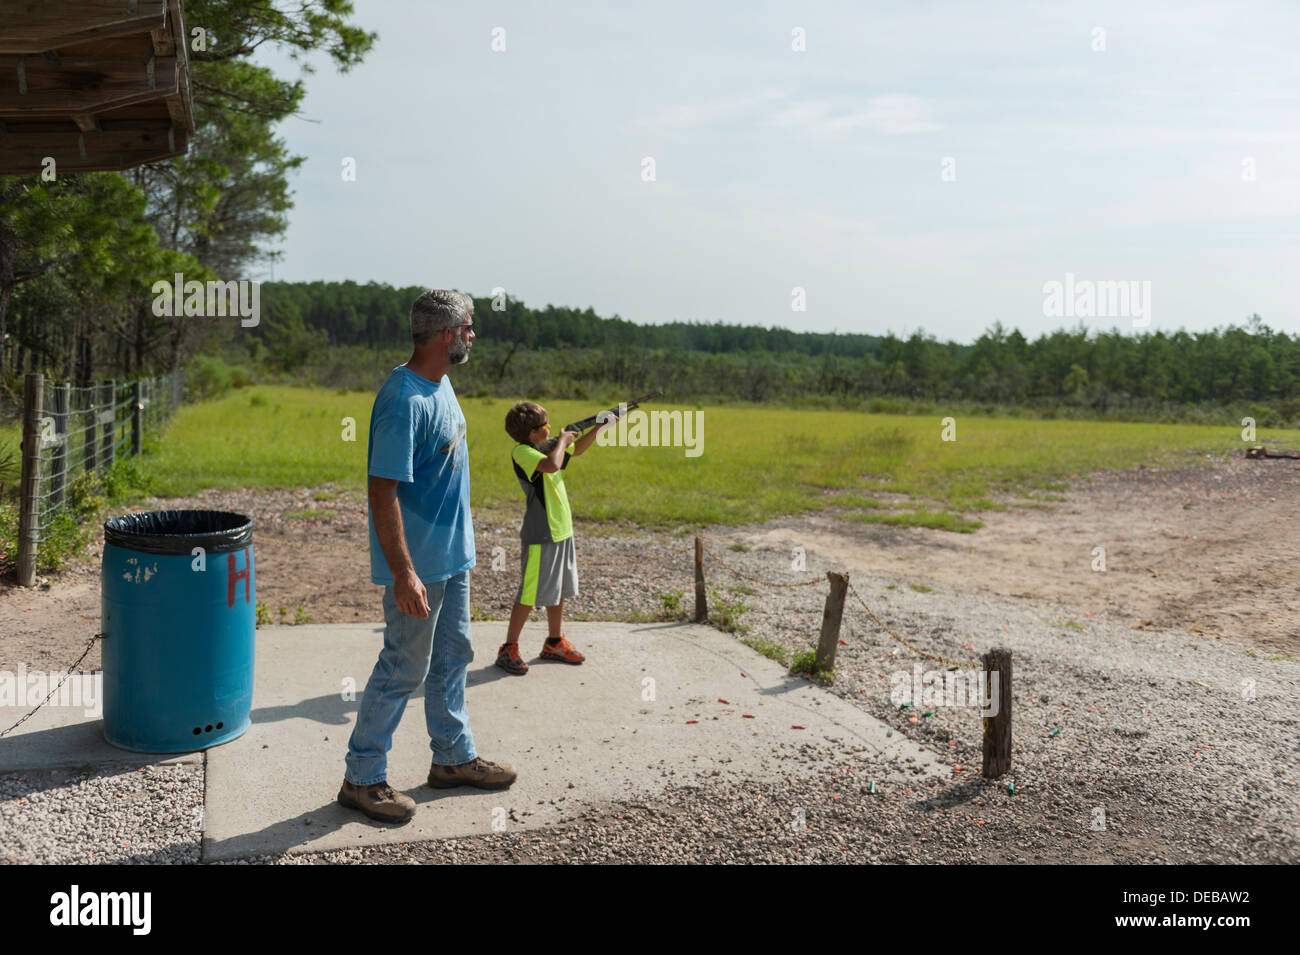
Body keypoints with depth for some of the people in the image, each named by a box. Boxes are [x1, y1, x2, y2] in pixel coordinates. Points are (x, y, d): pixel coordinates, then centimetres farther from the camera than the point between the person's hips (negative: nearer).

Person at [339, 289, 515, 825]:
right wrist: (403, 573, -27)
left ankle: (454, 757, 34)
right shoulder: (404, 401, -24)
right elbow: (383, 490, -26)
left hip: (451, 554, 10)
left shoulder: (440, 384, 6)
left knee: (452, 655, 19)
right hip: (419, 564, -10)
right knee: (404, 668, 2)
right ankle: (362, 779, 17)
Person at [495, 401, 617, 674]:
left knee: (559, 589, 17)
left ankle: (555, 643, 31)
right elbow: (552, 465, -36)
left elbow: (577, 449, 24)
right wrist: (562, 439, -19)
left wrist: (601, 426, 13)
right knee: (529, 594, -3)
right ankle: (508, 649, 8)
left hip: (562, 531, 9)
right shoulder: (522, 452, -17)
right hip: (539, 536, -9)